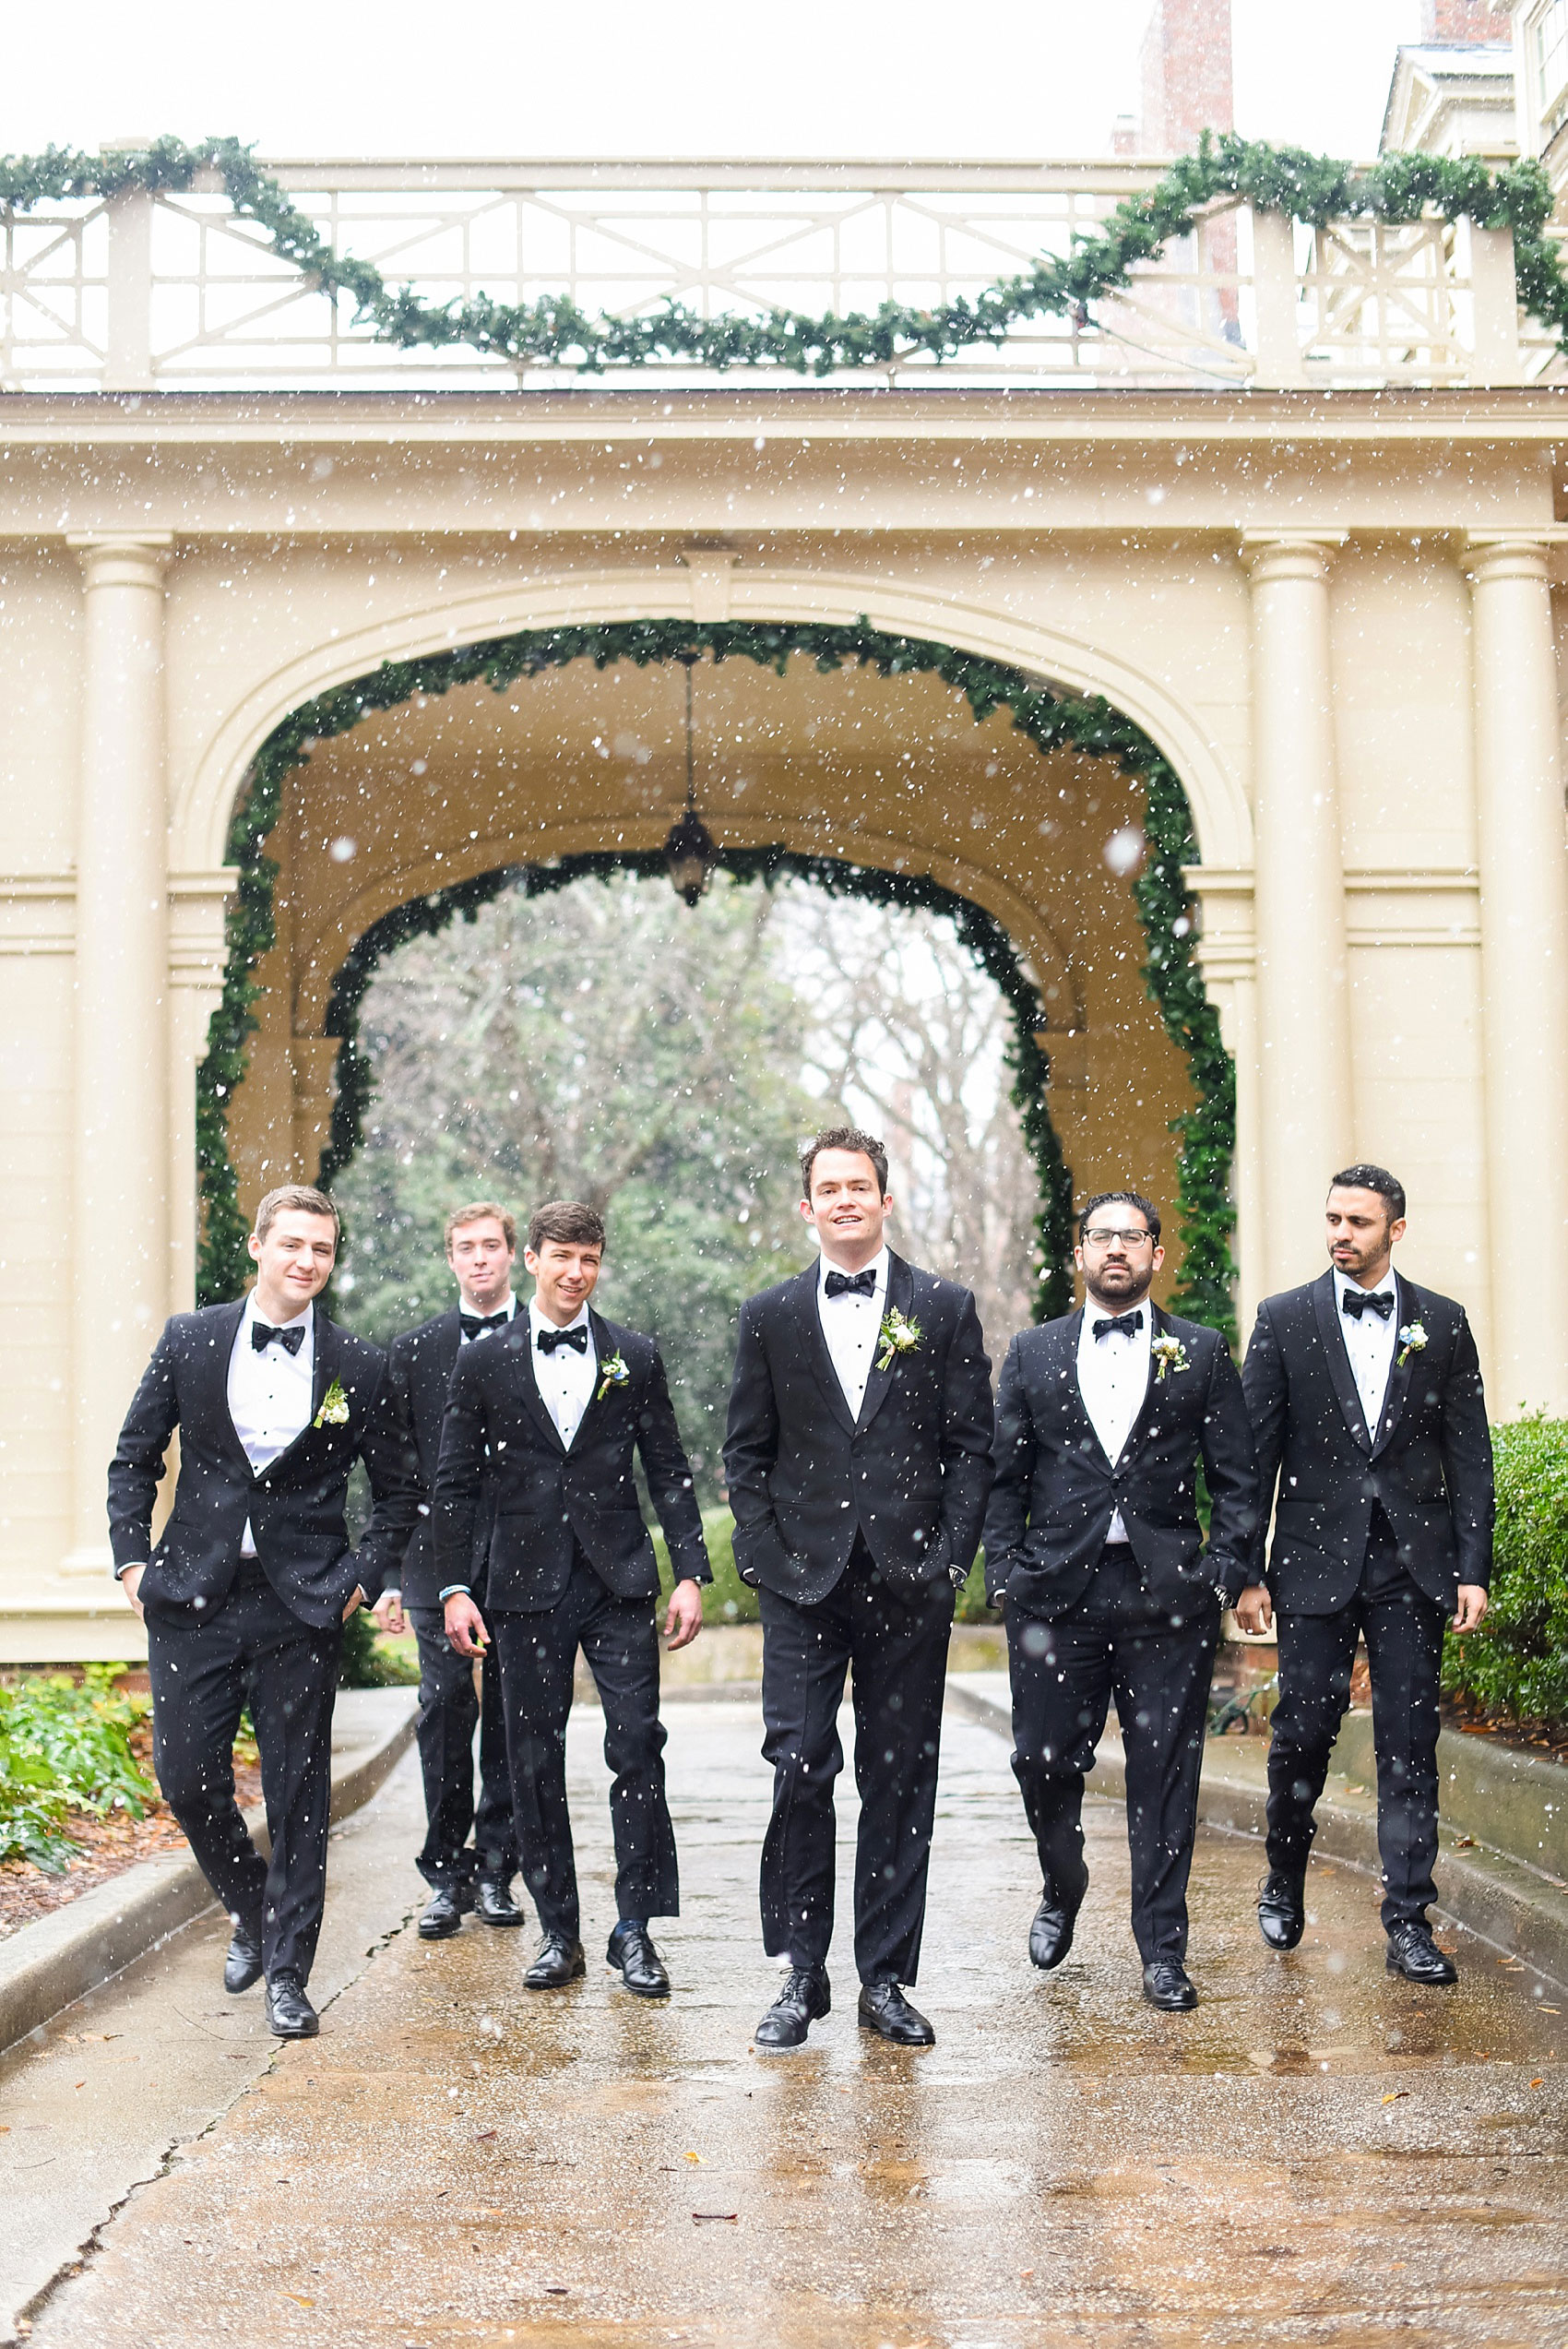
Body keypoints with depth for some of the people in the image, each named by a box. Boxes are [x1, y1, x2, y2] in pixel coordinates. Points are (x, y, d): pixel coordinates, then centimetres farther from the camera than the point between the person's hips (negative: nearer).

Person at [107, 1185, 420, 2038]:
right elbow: (133, 1458, 10)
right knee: (188, 1780, 4)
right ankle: (252, 1913, 31)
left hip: (301, 1610, -1)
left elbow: (400, 1491, 8)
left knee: (297, 1795, 2)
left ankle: (287, 1974, 14)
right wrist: (132, 1558, 2)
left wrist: (361, 1577, -2)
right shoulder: (189, 1341, 3)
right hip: (193, 1600, 1)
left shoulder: (361, 1368, 0)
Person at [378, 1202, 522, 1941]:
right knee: (444, 1713, -1)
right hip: (441, 1561, 1)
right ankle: (446, 1875, 7)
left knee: (512, 1716, 5)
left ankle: (495, 1869, 15)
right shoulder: (414, 1350, 9)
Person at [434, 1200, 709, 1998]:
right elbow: (456, 1485, 5)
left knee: (637, 1749, -6)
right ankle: (559, 1934, 14)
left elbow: (669, 1473, 7)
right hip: (527, 1587, 0)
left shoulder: (635, 1358, 7)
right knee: (535, 1762, 4)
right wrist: (454, 1588, -2)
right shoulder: (482, 1364, 5)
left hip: (619, 1582, 0)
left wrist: (690, 1575, 0)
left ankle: (635, 1930, 3)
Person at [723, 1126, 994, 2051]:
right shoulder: (770, 1316, 8)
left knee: (901, 1779, 4)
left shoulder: (945, 1308, 6)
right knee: (799, 1768, -4)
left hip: (908, 1581, 0)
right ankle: (803, 1974, 8)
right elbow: (746, 1450, 9)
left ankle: (885, 1978, 14)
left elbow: (973, 1444, 4)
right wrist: (767, 1553, -2)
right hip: (804, 1583, 0)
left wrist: (950, 1556, -4)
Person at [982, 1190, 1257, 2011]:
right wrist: (1005, 1573, 0)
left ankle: (1162, 1949, 13)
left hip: (1167, 1596, -1)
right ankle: (1062, 1891, 32)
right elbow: (1005, 1476, 10)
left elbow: (1236, 1476, 7)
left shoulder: (1201, 1352, 8)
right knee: (1043, 1762, 3)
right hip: (1056, 1595, 1)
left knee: (1164, 1775, 2)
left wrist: (1224, 1573, -4)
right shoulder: (1033, 1352, 11)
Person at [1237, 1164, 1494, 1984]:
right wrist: (1247, 1570, -2)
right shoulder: (1284, 1319, 3)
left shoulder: (1443, 1324, 6)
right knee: (1304, 1730, 4)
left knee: (1409, 1740, 1)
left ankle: (1408, 1923, 7)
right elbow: (1255, 1453, 2)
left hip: (1413, 1561, 1)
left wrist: (1472, 1568, -1)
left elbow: (1469, 1453, 6)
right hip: (1316, 1559, -1)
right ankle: (1284, 1881, 28)